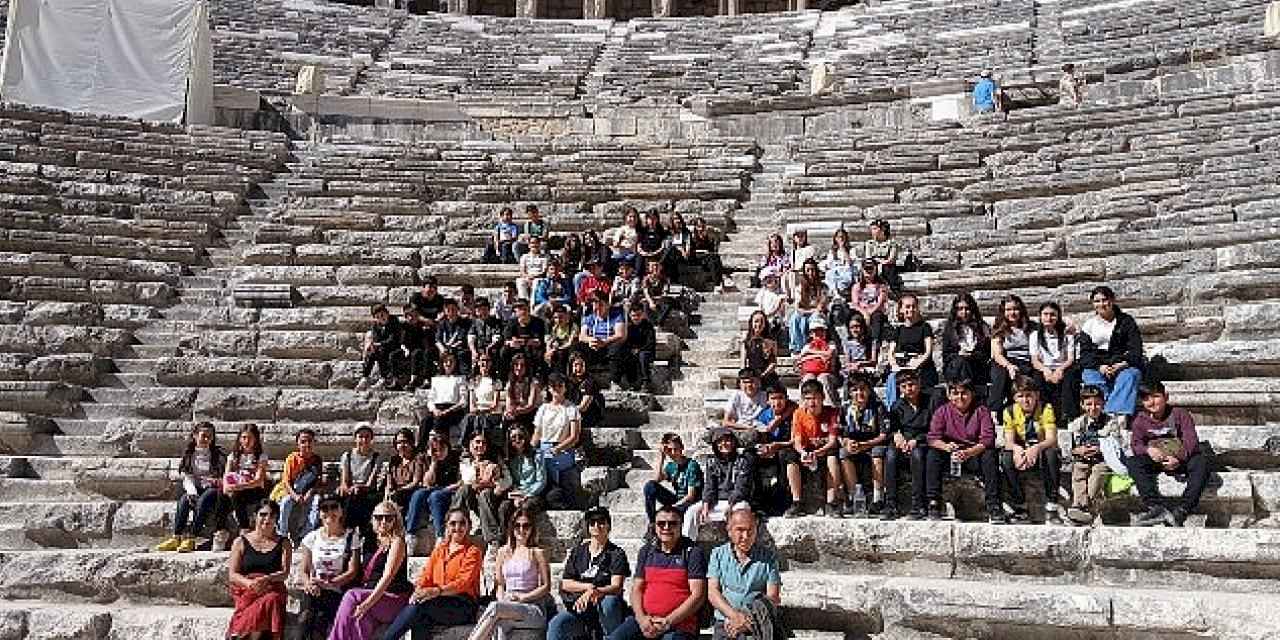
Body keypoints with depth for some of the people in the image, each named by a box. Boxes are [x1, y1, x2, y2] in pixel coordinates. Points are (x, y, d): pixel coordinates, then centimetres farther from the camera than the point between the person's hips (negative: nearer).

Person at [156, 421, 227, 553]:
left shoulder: (219, 454, 7)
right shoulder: (188, 455, 13)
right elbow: (187, 477, 4)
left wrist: (219, 482, -18)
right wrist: (192, 492, -14)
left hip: (213, 489, -3)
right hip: (195, 488, 3)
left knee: (202, 501, -34)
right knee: (184, 500, -29)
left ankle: (191, 539, -41)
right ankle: (176, 538, -37)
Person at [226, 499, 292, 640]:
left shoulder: (283, 543, 14)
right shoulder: (240, 542, 14)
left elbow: (285, 573, 3)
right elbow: (232, 575, 7)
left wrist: (266, 579, -18)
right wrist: (249, 583, -15)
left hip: (272, 591, 1)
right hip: (246, 592, -1)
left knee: (270, 601, -36)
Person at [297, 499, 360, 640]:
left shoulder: (351, 537, 6)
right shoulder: (312, 537, 14)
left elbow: (352, 571, -1)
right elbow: (304, 571, 13)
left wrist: (327, 583, -14)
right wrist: (309, 584, -10)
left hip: (336, 594, -2)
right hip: (312, 593, 2)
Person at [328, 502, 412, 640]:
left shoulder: (397, 542, -5)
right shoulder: (373, 542, 16)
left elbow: (388, 577, -16)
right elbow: (363, 574, 20)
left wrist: (368, 602, -26)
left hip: (394, 599, -6)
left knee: (352, 597, -25)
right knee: (362, 616, -26)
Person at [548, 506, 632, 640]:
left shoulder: (616, 554, 4)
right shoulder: (577, 552, 14)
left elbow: (616, 587, -10)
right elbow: (564, 584, 9)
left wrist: (595, 593, -30)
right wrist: (588, 587, -8)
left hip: (604, 610, -2)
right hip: (578, 609, 2)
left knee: (610, 601, -37)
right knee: (556, 624, -27)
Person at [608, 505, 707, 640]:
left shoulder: (693, 552, 1)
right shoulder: (646, 551, 16)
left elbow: (698, 595, -6)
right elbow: (636, 589, 13)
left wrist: (668, 622, -12)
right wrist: (641, 618, -6)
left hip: (678, 623, -4)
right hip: (645, 619, 4)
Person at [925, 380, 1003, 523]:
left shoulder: (981, 412, -2)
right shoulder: (942, 412, 3)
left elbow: (988, 440, -16)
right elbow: (933, 438, -7)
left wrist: (968, 452, -33)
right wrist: (946, 446, -31)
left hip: (975, 455, -1)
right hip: (950, 457, 1)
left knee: (990, 455, -31)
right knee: (933, 454, -26)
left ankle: (994, 507, -29)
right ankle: (933, 503, -24)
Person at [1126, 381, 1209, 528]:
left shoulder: (1180, 414, 0)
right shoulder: (1140, 420, 7)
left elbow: (1191, 441, -11)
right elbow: (1137, 444, -3)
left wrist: (1178, 458, -31)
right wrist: (1148, 450, -29)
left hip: (1181, 459, -2)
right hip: (1155, 461, 2)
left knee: (1201, 463, -33)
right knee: (1133, 462, -28)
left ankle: (1181, 511, -40)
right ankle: (1156, 508, -41)